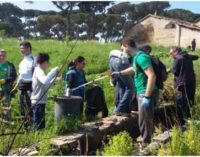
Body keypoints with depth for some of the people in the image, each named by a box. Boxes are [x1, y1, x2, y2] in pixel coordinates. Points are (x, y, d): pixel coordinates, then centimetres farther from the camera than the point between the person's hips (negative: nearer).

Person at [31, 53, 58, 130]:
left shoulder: (39, 71, 16)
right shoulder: (39, 71, -14)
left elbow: (45, 84, 24)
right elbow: (45, 81, -36)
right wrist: (54, 70, -28)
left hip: (40, 101, 10)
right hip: (38, 102, -10)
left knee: (41, 124, 14)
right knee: (38, 125, -6)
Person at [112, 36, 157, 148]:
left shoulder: (141, 57, -19)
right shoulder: (137, 56, 12)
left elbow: (152, 76, -27)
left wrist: (147, 97, -28)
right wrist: (120, 73, 41)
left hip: (146, 93, -10)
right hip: (142, 93, 10)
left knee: (144, 122, -3)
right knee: (146, 120, 19)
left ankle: (146, 146, 8)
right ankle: (147, 143, 31)